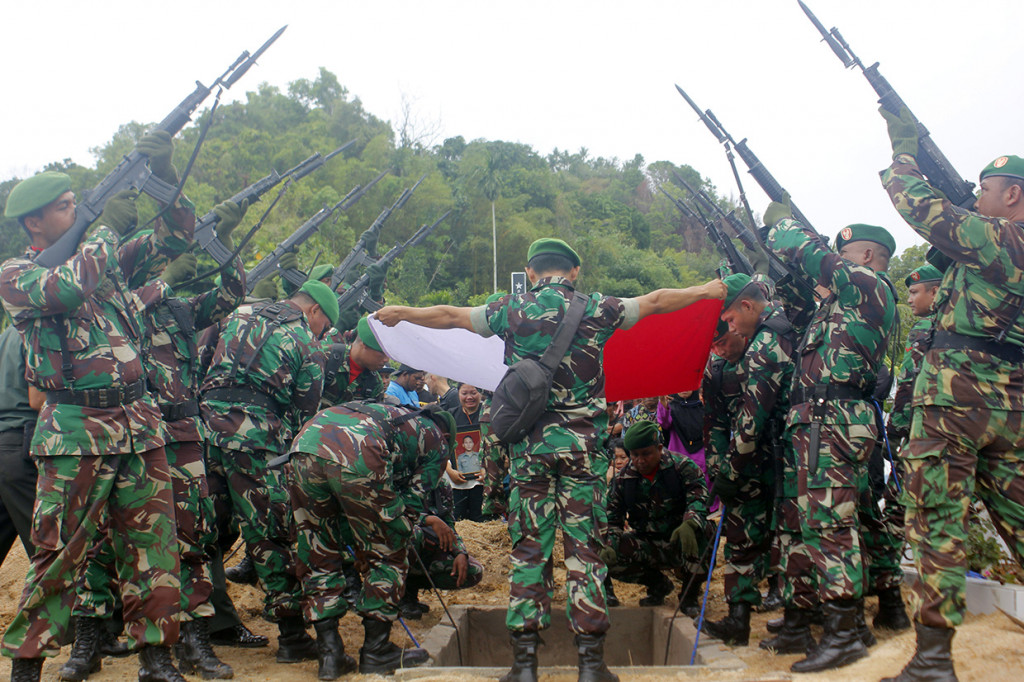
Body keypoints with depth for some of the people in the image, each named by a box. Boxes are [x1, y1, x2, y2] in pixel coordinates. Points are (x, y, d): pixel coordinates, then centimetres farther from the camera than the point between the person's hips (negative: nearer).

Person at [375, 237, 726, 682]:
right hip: (583, 440, -1)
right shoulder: (596, 309, 2)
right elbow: (656, 302, 12)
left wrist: (399, 313, 30)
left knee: (528, 546, 6)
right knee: (584, 545, 3)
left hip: (529, 440, 1)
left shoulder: (510, 310, 4)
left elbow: (449, 316, 14)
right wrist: (707, 292, 28)